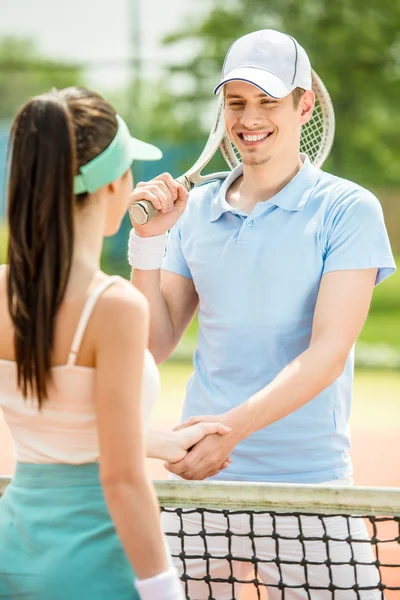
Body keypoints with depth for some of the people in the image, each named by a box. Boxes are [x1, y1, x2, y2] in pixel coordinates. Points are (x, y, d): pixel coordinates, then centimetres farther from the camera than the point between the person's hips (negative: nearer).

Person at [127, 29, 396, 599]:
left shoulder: (348, 210, -5)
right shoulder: (196, 209, 8)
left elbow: (327, 354, -15)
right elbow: (156, 345, 9)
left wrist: (233, 426, -27)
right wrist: (148, 239, -3)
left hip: (307, 482, -3)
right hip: (199, 479, 3)